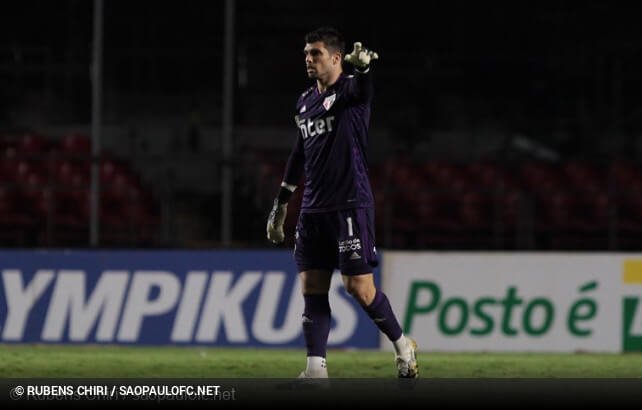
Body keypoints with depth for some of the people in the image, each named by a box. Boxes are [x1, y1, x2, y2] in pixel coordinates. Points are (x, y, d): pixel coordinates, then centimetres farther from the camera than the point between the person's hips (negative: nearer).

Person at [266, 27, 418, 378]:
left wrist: (363, 66, -56)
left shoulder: (349, 90, -6)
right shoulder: (305, 102, 16)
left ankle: (402, 346, 14)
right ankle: (316, 369, 2)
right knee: (312, 289, 1)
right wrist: (280, 204, 28)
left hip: (351, 206, -7)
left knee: (359, 288, -7)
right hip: (314, 210, 7)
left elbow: (361, 89, -32)